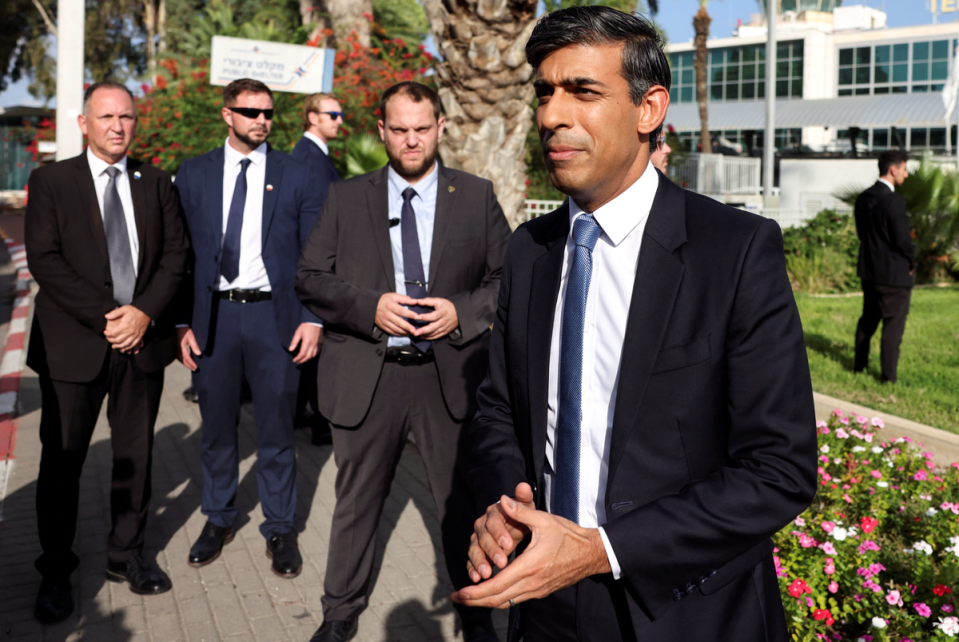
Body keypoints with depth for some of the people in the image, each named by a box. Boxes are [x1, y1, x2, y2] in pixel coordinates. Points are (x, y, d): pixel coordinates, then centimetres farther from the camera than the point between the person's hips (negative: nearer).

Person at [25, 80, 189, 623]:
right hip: (74, 344, -2)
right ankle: (57, 573, 19)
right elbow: (44, 259, -7)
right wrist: (103, 318, -15)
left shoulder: (156, 182, 10)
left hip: (144, 338, 3)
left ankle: (128, 555, 27)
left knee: (136, 456, 12)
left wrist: (144, 312, -10)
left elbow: (176, 252, 4)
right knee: (62, 461, 5)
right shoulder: (51, 181, 1)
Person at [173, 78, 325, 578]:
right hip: (213, 315, 1)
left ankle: (280, 529, 19)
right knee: (216, 427, 11)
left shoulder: (295, 176, 3)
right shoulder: (193, 175, 6)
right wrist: (182, 321, 0)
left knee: (277, 429, 5)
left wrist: (313, 318, -5)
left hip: (274, 316, -1)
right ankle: (218, 519, 30)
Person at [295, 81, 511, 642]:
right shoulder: (346, 198, 4)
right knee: (357, 502, 14)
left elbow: (507, 276, 4)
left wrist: (463, 311, -13)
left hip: (450, 375, 0)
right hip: (367, 375, 1)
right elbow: (309, 278, 1)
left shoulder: (477, 196, 4)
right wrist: (371, 306, -14)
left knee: (464, 502, 11)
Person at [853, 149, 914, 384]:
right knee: (893, 324, 1)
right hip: (893, 273, -8)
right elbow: (902, 239, -20)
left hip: (869, 269, 8)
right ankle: (889, 375, 5)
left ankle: (859, 364, 31)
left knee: (868, 319, 21)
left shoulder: (863, 198, 4)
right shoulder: (893, 201, -22)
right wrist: (911, 263, -2)